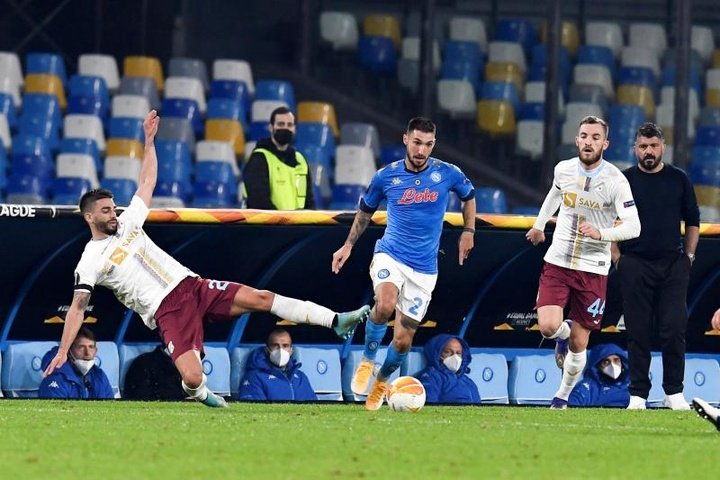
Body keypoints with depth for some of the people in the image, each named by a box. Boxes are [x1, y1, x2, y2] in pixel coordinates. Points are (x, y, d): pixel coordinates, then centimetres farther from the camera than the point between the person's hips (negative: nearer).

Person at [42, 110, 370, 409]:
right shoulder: (90, 261, -2)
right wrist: (63, 351, -15)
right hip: (166, 310, -6)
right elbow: (77, 308, -6)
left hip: (191, 285, 6)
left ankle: (337, 322, -6)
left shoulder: (126, 223, 15)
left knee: (261, 298, -7)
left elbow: (147, 183, 25)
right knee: (193, 378, -24)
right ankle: (196, 391, 15)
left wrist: (149, 141, 19)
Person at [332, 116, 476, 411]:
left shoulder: (447, 174, -4)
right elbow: (365, 211, 15)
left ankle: (382, 381, 32)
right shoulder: (386, 176, -3)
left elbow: (469, 196, 18)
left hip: (424, 268, 1)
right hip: (390, 256, -1)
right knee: (385, 305, -33)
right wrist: (348, 245, 14)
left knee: (403, 340, 2)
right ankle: (367, 360, -9)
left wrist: (468, 231, 11)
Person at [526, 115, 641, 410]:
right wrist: (539, 223, 33)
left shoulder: (615, 181, -13)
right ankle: (564, 333, 21)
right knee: (548, 327, -17)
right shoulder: (563, 169, 0)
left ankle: (563, 395, 27)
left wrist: (601, 233, -33)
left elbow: (633, 227, -17)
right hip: (557, 262, 2)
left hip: (593, 270, -2)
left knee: (579, 344, 3)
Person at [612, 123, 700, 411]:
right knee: (638, 332, 0)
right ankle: (638, 395, 5)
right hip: (635, 265, -1)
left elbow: (692, 222, 16)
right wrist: (617, 258, 2)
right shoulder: (624, 180, 4)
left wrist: (688, 256, 9)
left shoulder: (679, 179, 8)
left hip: (673, 266, 1)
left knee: (674, 330, -5)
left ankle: (674, 393, 4)